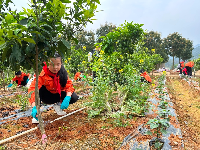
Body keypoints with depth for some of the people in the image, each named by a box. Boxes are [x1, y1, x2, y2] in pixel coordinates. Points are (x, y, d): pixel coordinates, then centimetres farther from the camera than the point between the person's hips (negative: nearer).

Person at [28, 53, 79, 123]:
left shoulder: (63, 73, -17)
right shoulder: (43, 75, -29)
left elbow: (69, 85, -19)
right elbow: (33, 88, -39)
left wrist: (67, 98, -39)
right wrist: (34, 107, -52)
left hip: (58, 95, 3)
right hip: (47, 96, -2)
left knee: (74, 97, -24)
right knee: (39, 88, -34)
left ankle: (58, 105, 7)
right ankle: (36, 115, -20)